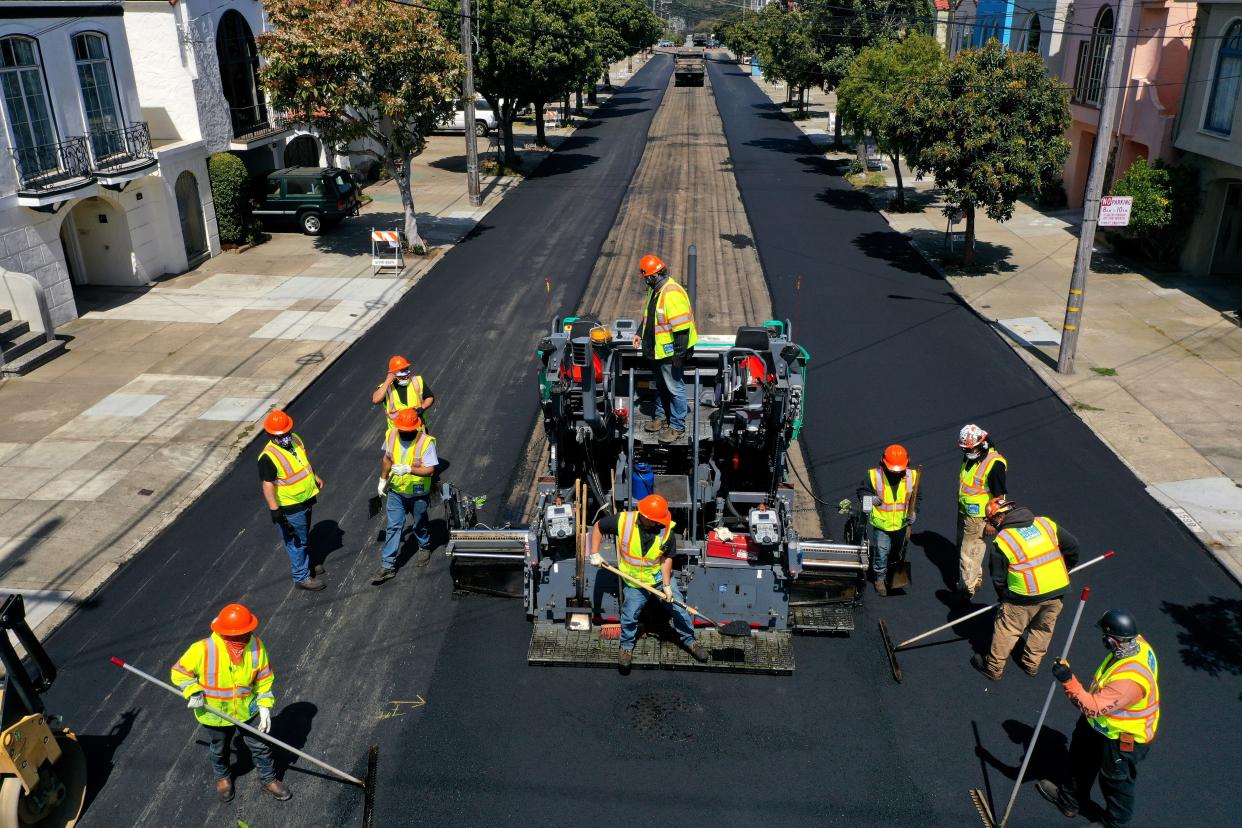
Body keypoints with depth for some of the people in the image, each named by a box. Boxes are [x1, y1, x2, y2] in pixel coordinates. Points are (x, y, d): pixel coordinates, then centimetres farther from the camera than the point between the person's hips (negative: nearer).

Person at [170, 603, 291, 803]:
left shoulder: (256, 646, -21)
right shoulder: (203, 650, -31)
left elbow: (264, 678, -9)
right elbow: (180, 672, -14)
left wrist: (265, 705, -10)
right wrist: (192, 692, -25)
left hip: (248, 711, 1)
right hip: (214, 716, -1)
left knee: (260, 746, 15)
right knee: (219, 751, 26)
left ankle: (268, 778, 41)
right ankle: (223, 778, 57)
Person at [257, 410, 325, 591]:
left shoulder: (295, 440, -3)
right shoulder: (268, 457, -27)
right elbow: (267, 485, -28)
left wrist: (315, 476, 26)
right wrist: (274, 510, -32)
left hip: (305, 499, 8)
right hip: (290, 508, -8)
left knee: (304, 537, 26)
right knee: (296, 541, 6)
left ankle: (305, 563, 46)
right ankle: (302, 577, 20)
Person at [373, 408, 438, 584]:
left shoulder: (426, 442, -24)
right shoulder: (391, 436, -9)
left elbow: (430, 470, -27)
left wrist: (408, 469, -39)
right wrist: (383, 480, 14)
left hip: (418, 494, -3)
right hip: (396, 492, 3)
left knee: (420, 525, 19)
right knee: (393, 527, 4)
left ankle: (425, 549, 46)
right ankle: (388, 566, 10)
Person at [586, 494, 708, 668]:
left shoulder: (667, 530, -21)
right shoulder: (623, 521, -24)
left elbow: (666, 559, -11)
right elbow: (598, 527, -8)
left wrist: (666, 585, -16)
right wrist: (594, 554, -12)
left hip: (660, 576, 1)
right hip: (634, 581, -1)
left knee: (678, 606, 4)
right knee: (630, 614, -1)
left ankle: (688, 640, 29)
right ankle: (626, 646, 27)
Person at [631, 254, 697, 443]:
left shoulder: (672, 294, -26)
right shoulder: (655, 290, 5)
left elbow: (682, 327, -26)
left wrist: (679, 354, -25)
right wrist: (640, 333, 20)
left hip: (670, 352, -10)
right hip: (658, 350, 10)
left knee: (675, 388, 2)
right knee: (661, 385, 23)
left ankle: (677, 426, 14)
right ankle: (661, 416, 40)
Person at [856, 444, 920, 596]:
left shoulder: (912, 476, -10)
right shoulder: (874, 475, -17)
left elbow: (917, 496, 6)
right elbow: (862, 491, -4)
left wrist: (914, 511, -8)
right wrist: (870, 498, -24)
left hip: (901, 523, 3)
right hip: (881, 523, -3)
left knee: (899, 552, 21)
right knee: (881, 552, 0)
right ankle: (880, 578, 22)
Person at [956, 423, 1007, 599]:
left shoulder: (994, 463, -23)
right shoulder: (969, 457, 3)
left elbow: (999, 496, -20)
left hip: (978, 517, -9)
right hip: (964, 512, 9)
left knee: (969, 553, -1)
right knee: (963, 547, 20)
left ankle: (967, 588, 12)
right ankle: (976, 579, 39)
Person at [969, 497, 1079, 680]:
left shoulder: (1001, 541, -10)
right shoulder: (1046, 523, 1)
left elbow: (998, 578, -2)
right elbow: (1072, 545, 7)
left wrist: (1004, 597, 15)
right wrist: (1066, 568, 24)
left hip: (1026, 597, -5)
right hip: (1058, 590, 5)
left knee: (1006, 630, 13)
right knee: (1044, 628, 25)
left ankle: (994, 668, 26)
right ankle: (1032, 665, 42)